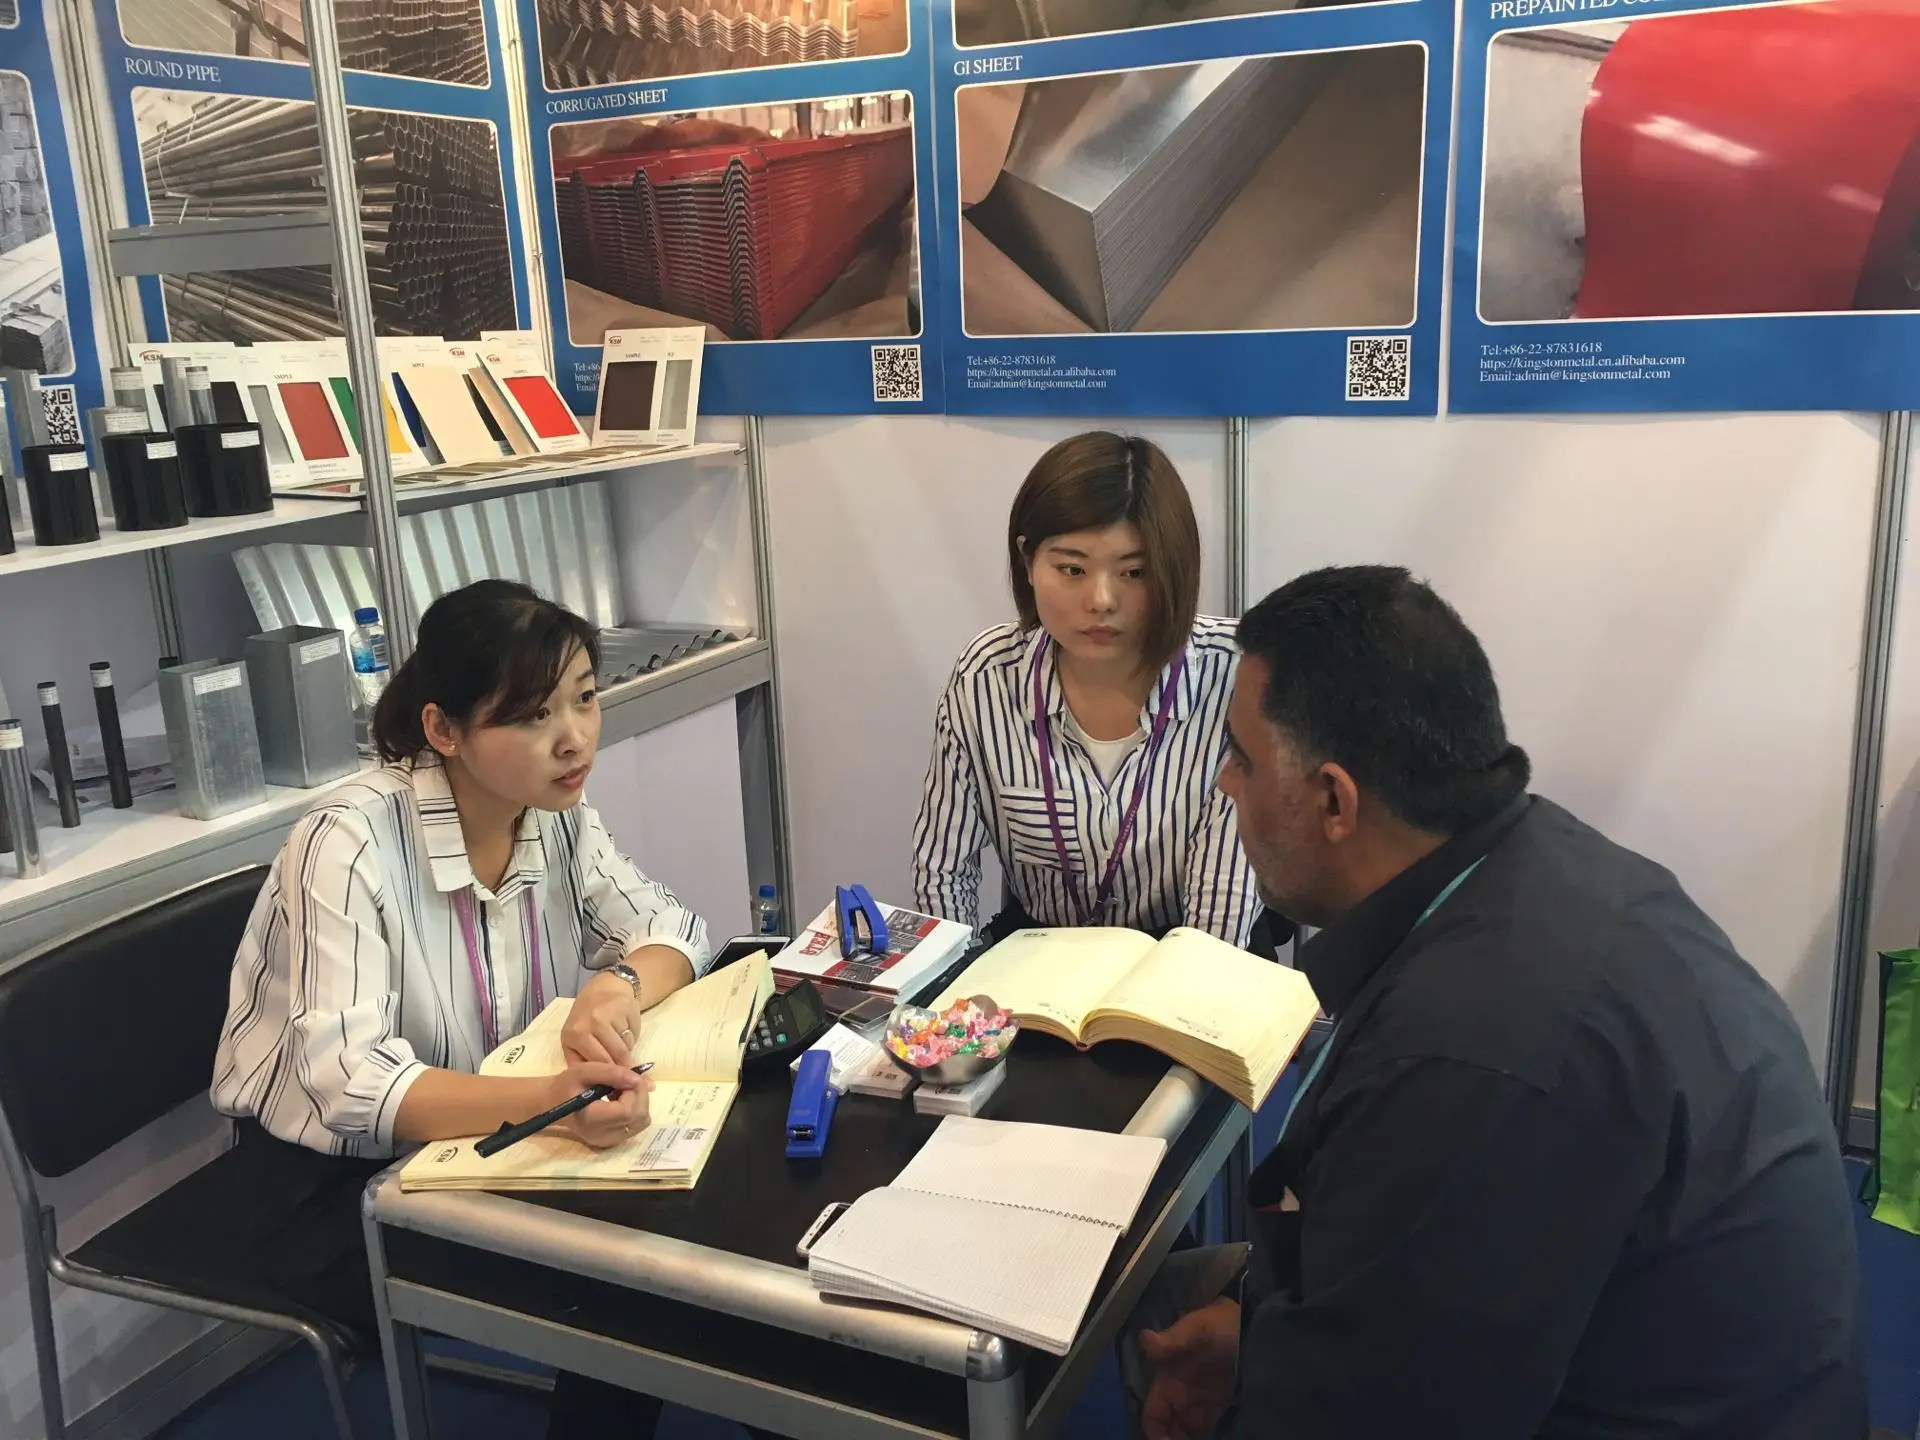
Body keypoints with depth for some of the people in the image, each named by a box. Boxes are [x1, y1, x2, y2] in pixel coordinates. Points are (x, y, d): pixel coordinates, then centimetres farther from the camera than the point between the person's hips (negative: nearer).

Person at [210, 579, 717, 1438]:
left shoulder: (555, 815, -7)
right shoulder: (349, 846, -26)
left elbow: (672, 927, -3)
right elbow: (349, 1084, -33)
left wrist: (620, 987, -26)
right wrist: (547, 1101, -49)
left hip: (481, 1144, 6)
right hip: (335, 1183, -6)